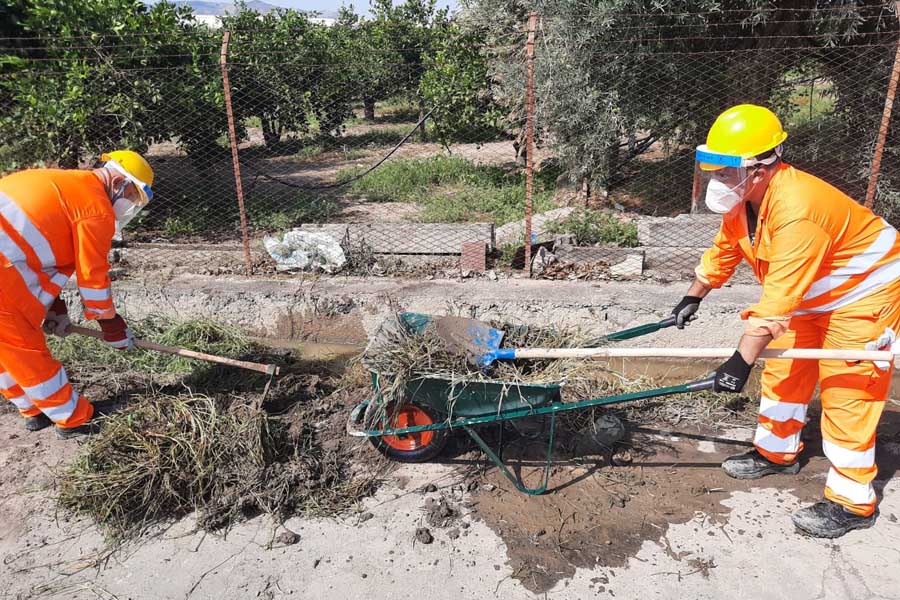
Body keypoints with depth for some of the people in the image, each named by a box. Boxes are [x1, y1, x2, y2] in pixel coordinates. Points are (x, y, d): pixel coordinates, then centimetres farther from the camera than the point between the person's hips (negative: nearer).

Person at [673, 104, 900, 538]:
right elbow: (724, 250, 6)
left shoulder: (796, 210, -37)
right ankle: (777, 452, 32)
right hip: (812, 294, 9)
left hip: (863, 292, -9)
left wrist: (741, 361, -37)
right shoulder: (744, 195, -9)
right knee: (784, 371, 13)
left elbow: (779, 299, -39)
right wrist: (693, 298, 12)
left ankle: (852, 502, 8)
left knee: (846, 392, -6)